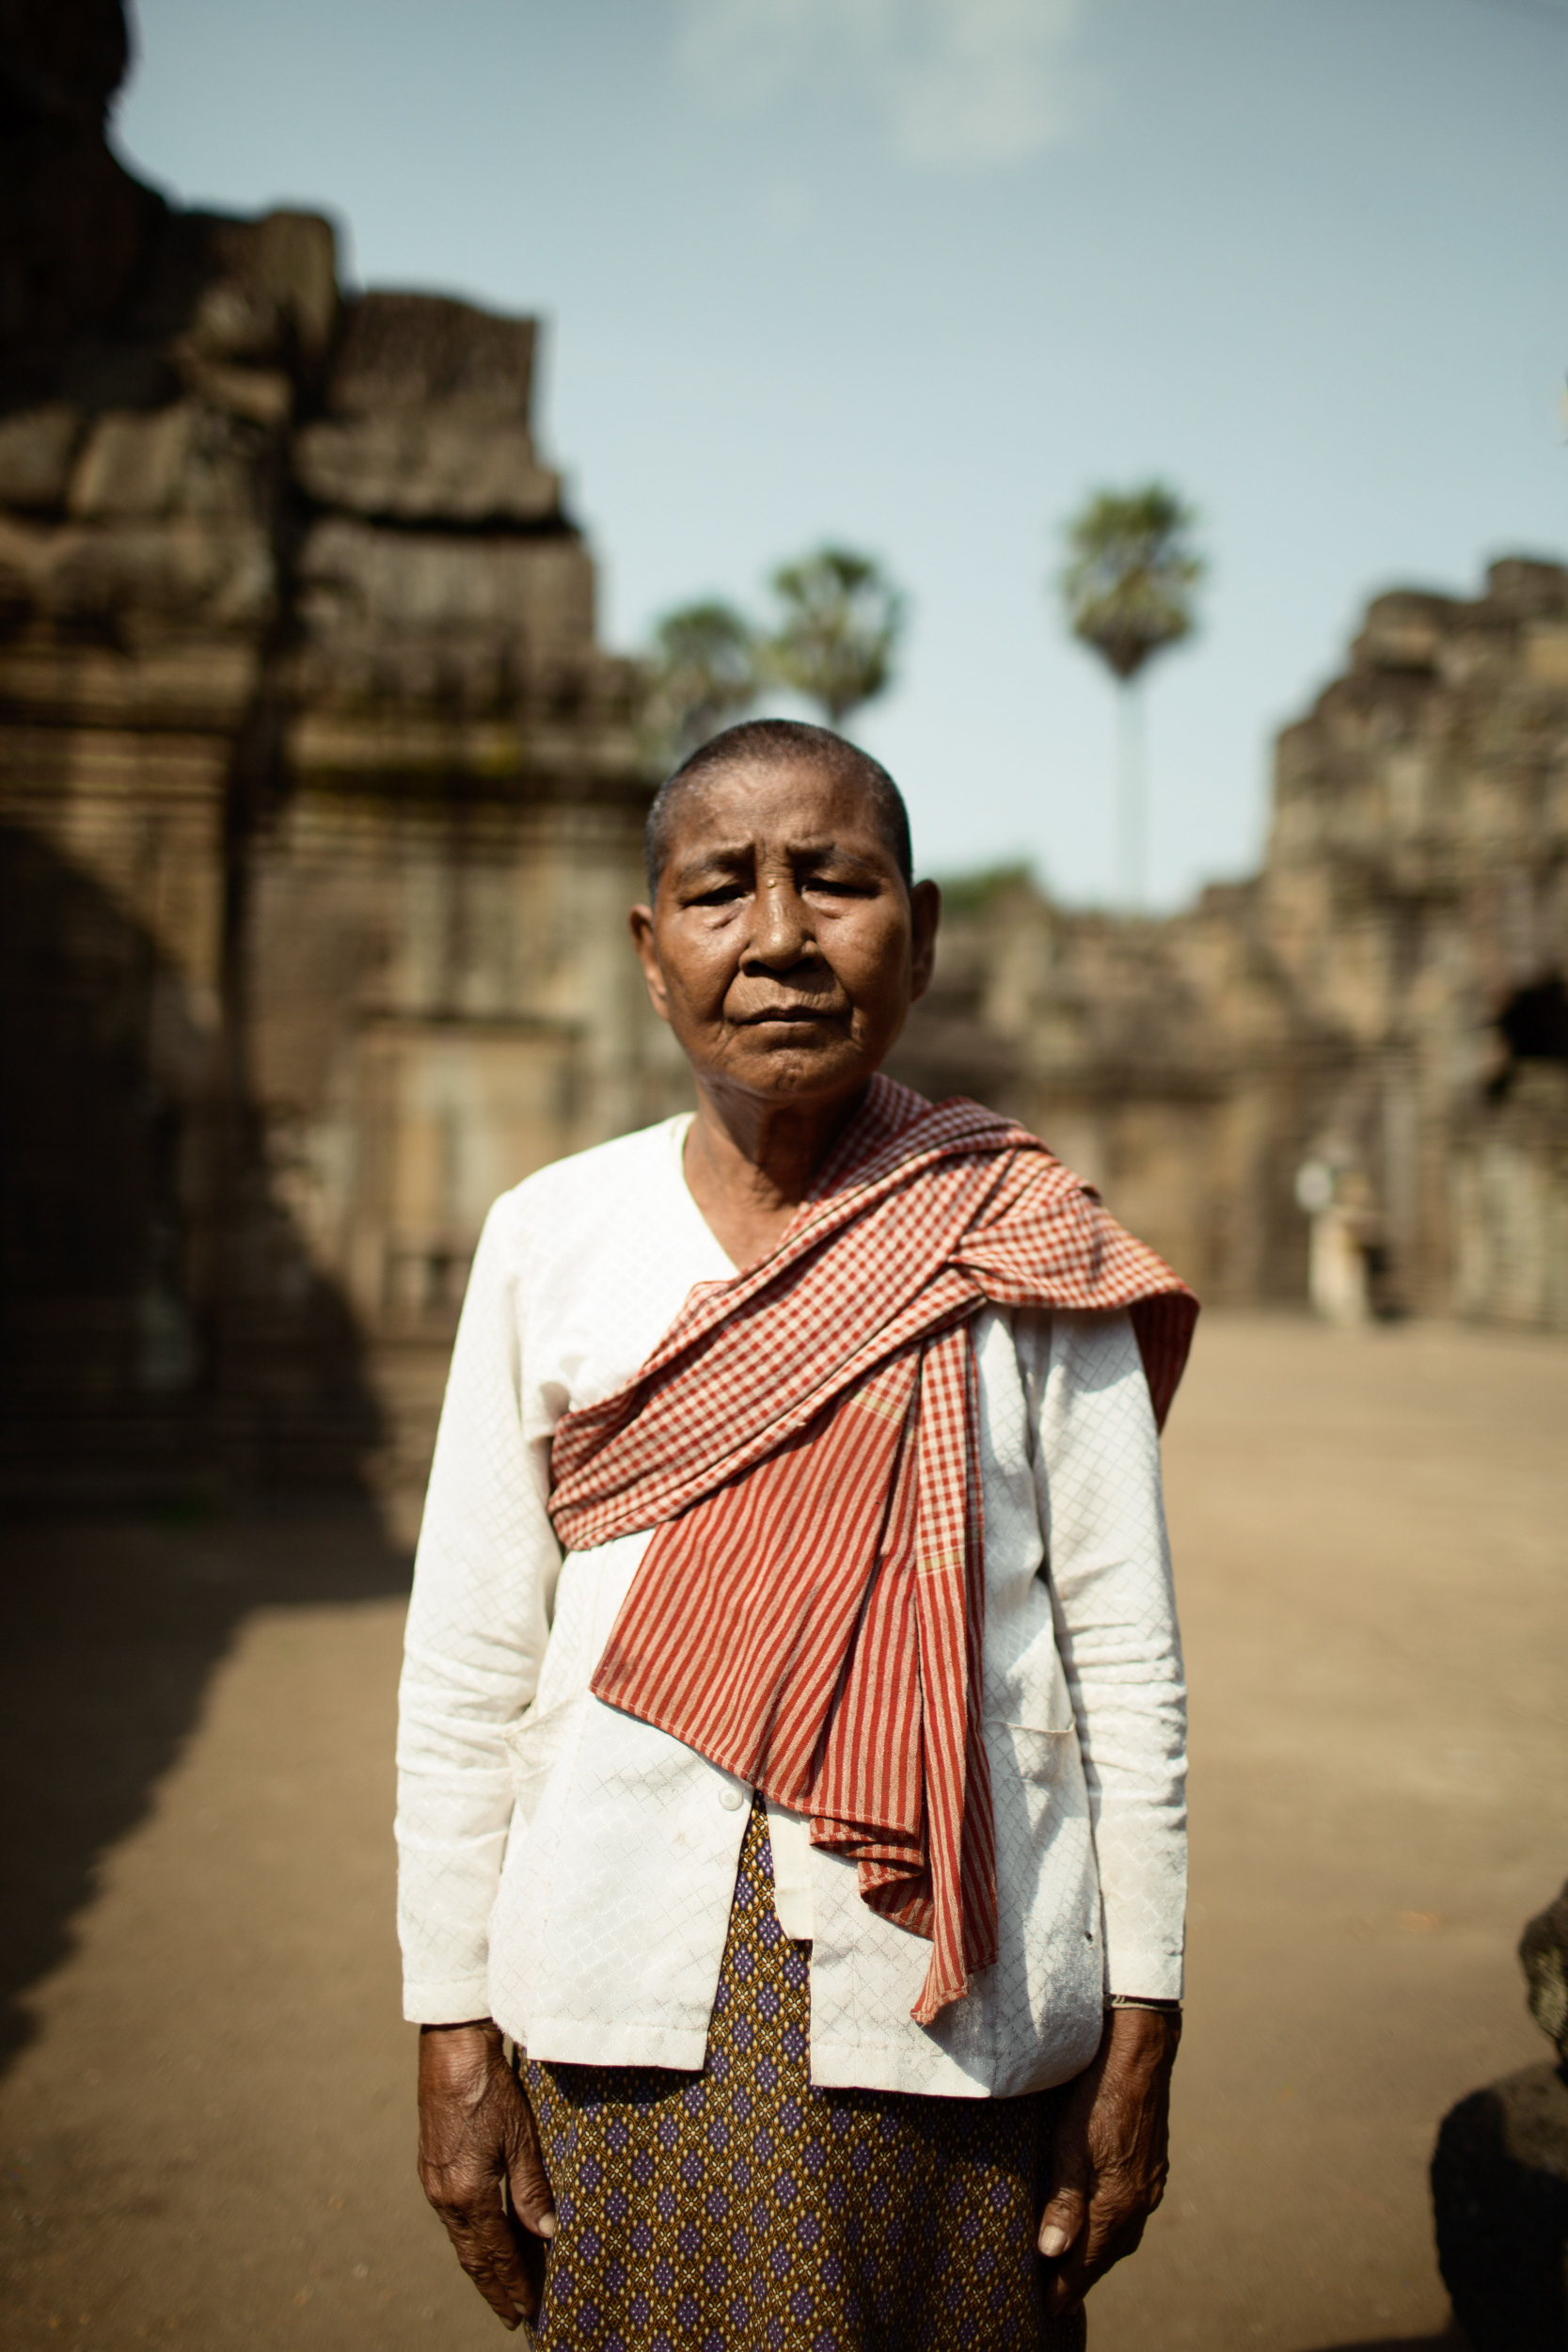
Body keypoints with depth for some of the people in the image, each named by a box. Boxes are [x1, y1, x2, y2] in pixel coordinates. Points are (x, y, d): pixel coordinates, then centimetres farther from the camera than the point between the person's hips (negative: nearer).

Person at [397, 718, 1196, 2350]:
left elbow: (1125, 1651, -2)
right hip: (627, 2022, 1)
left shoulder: (1023, 1246, -5)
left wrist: (1141, 2038, -1)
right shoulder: (550, 1239, -1)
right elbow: (466, 1665, 2)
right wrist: (453, 2031, 2)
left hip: (956, 2006, -1)